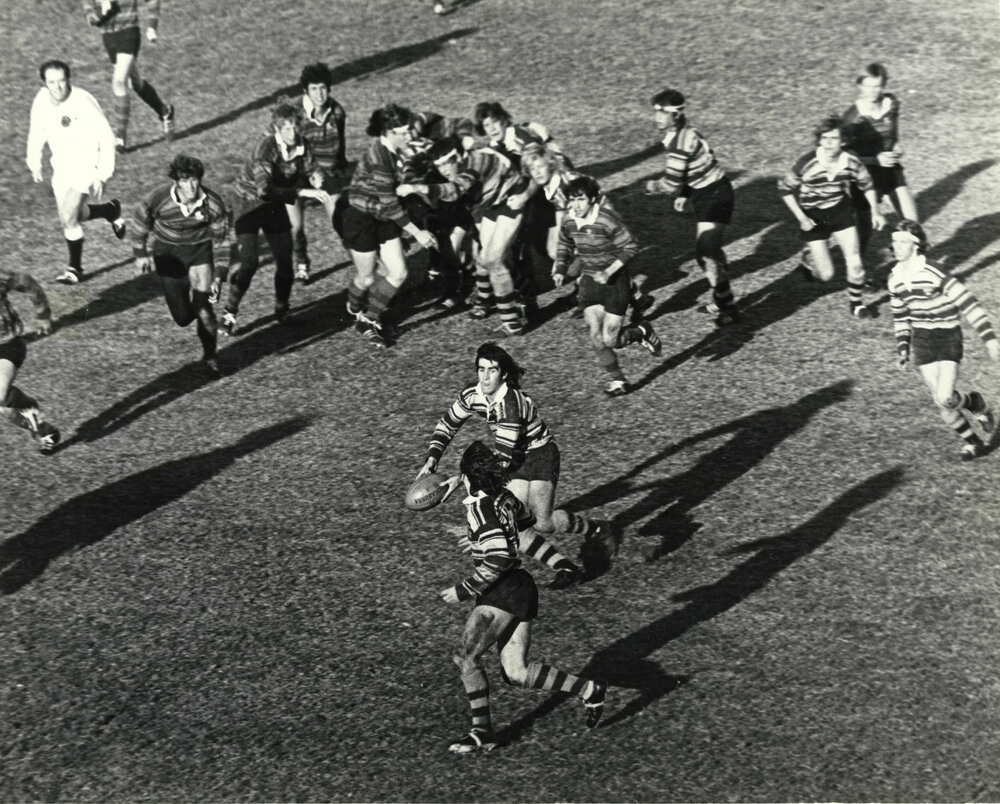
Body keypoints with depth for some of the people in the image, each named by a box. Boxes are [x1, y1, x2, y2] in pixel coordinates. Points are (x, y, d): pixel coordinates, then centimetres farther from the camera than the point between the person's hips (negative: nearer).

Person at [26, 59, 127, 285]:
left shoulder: (83, 102, -25)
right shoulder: (41, 100, -8)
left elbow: (106, 138, -19)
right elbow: (37, 132, 12)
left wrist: (102, 175, -20)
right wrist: (34, 163, 14)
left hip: (87, 164, -6)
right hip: (61, 165, 6)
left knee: (68, 217, -14)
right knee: (71, 216, 14)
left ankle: (75, 268, 5)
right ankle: (112, 211, 40)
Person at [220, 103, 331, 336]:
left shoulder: (300, 145, -14)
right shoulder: (266, 147, -32)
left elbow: (311, 168, 0)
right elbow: (265, 190, -43)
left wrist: (316, 177, -25)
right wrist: (303, 192, -47)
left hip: (275, 204, 6)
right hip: (250, 202, -5)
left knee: (285, 260, 3)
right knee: (249, 262, -15)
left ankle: (282, 311, 25)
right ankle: (229, 313, 2)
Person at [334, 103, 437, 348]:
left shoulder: (394, 151, -5)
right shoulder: (378, 160, -29)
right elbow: (389, 205, -26)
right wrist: (417, 233, -23)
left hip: (383, 218, 8)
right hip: (357, 217, -8)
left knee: (398, 273, 2)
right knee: (366, 278, 6)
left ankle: (369, 319, 20)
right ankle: (355, 310, 40)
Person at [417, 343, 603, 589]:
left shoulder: (511, 402, -32)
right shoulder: (472, 395, -11)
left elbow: (502, 457, -33)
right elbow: (447, 425, 6)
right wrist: (432, 459, -8)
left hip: (540, 455, -7)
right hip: (516, 460, 7)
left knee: (543, 524, -13)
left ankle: (594, 529, 16)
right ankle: (566, 568, -2)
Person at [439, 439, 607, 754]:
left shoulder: (479, 508, -14)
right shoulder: (505, 498, 11)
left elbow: (499, 560, -22)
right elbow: (527, 527, 30)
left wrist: (464, 590, -14)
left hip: (504, 592, -9)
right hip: (521, 590, 9)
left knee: (466, 657, -11)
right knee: (516, 673, 5)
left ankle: (482, 732, -6)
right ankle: (590, 689, 4)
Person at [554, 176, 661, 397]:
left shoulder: (607, 219, -23)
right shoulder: (569, 221, -5)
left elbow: (630, 247, -14)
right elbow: (565, 245, 16)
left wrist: (609, 272, -22)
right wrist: (560, 269, 0)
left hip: (615, 282, -5)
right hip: (590, 282, 5)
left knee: (610, 340, -6)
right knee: (596, 339, -4)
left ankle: (642, 331, 25)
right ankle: (617, 380, 15)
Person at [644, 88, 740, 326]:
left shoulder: (680, 142, -25)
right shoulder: (681, 134, 5)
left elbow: (670, 183, -23)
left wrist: (652, 186, -3)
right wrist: (684, 195, 9)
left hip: (715, 196, -10)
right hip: (705, 193, 10)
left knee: (706, 251, -16)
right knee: (709, 250, 20)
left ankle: (727, 308, -10)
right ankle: (722, 300, 35)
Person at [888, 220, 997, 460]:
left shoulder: (934, 274, -22)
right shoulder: (895, 279, -1)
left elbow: (968, 303, -19)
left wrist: (989, 337, -22)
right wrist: (903, 346, 7)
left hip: (948, 337, -5)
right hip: (921, 340, 5)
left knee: (945, 399, -17)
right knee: (941, 402, 4)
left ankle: (975, 403, 18)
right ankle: (972, 443, 25)